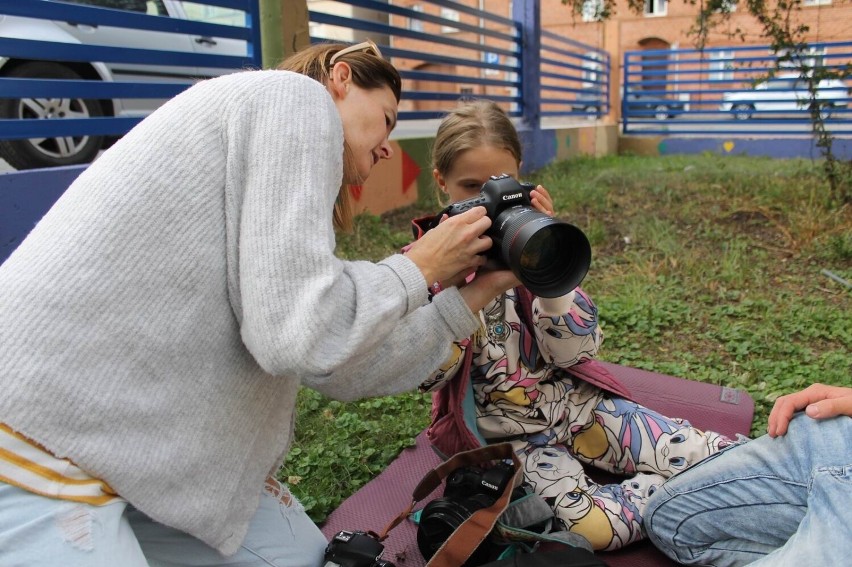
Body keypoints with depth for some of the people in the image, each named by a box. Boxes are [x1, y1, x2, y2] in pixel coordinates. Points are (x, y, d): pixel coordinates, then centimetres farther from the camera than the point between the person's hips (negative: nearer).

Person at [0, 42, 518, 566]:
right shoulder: (296, 95, -10)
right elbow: (304, 335, -23)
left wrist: (471, 296, 13)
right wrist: (420, 267, -6)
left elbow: (340, 370, 9)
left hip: (133, 440, 9)